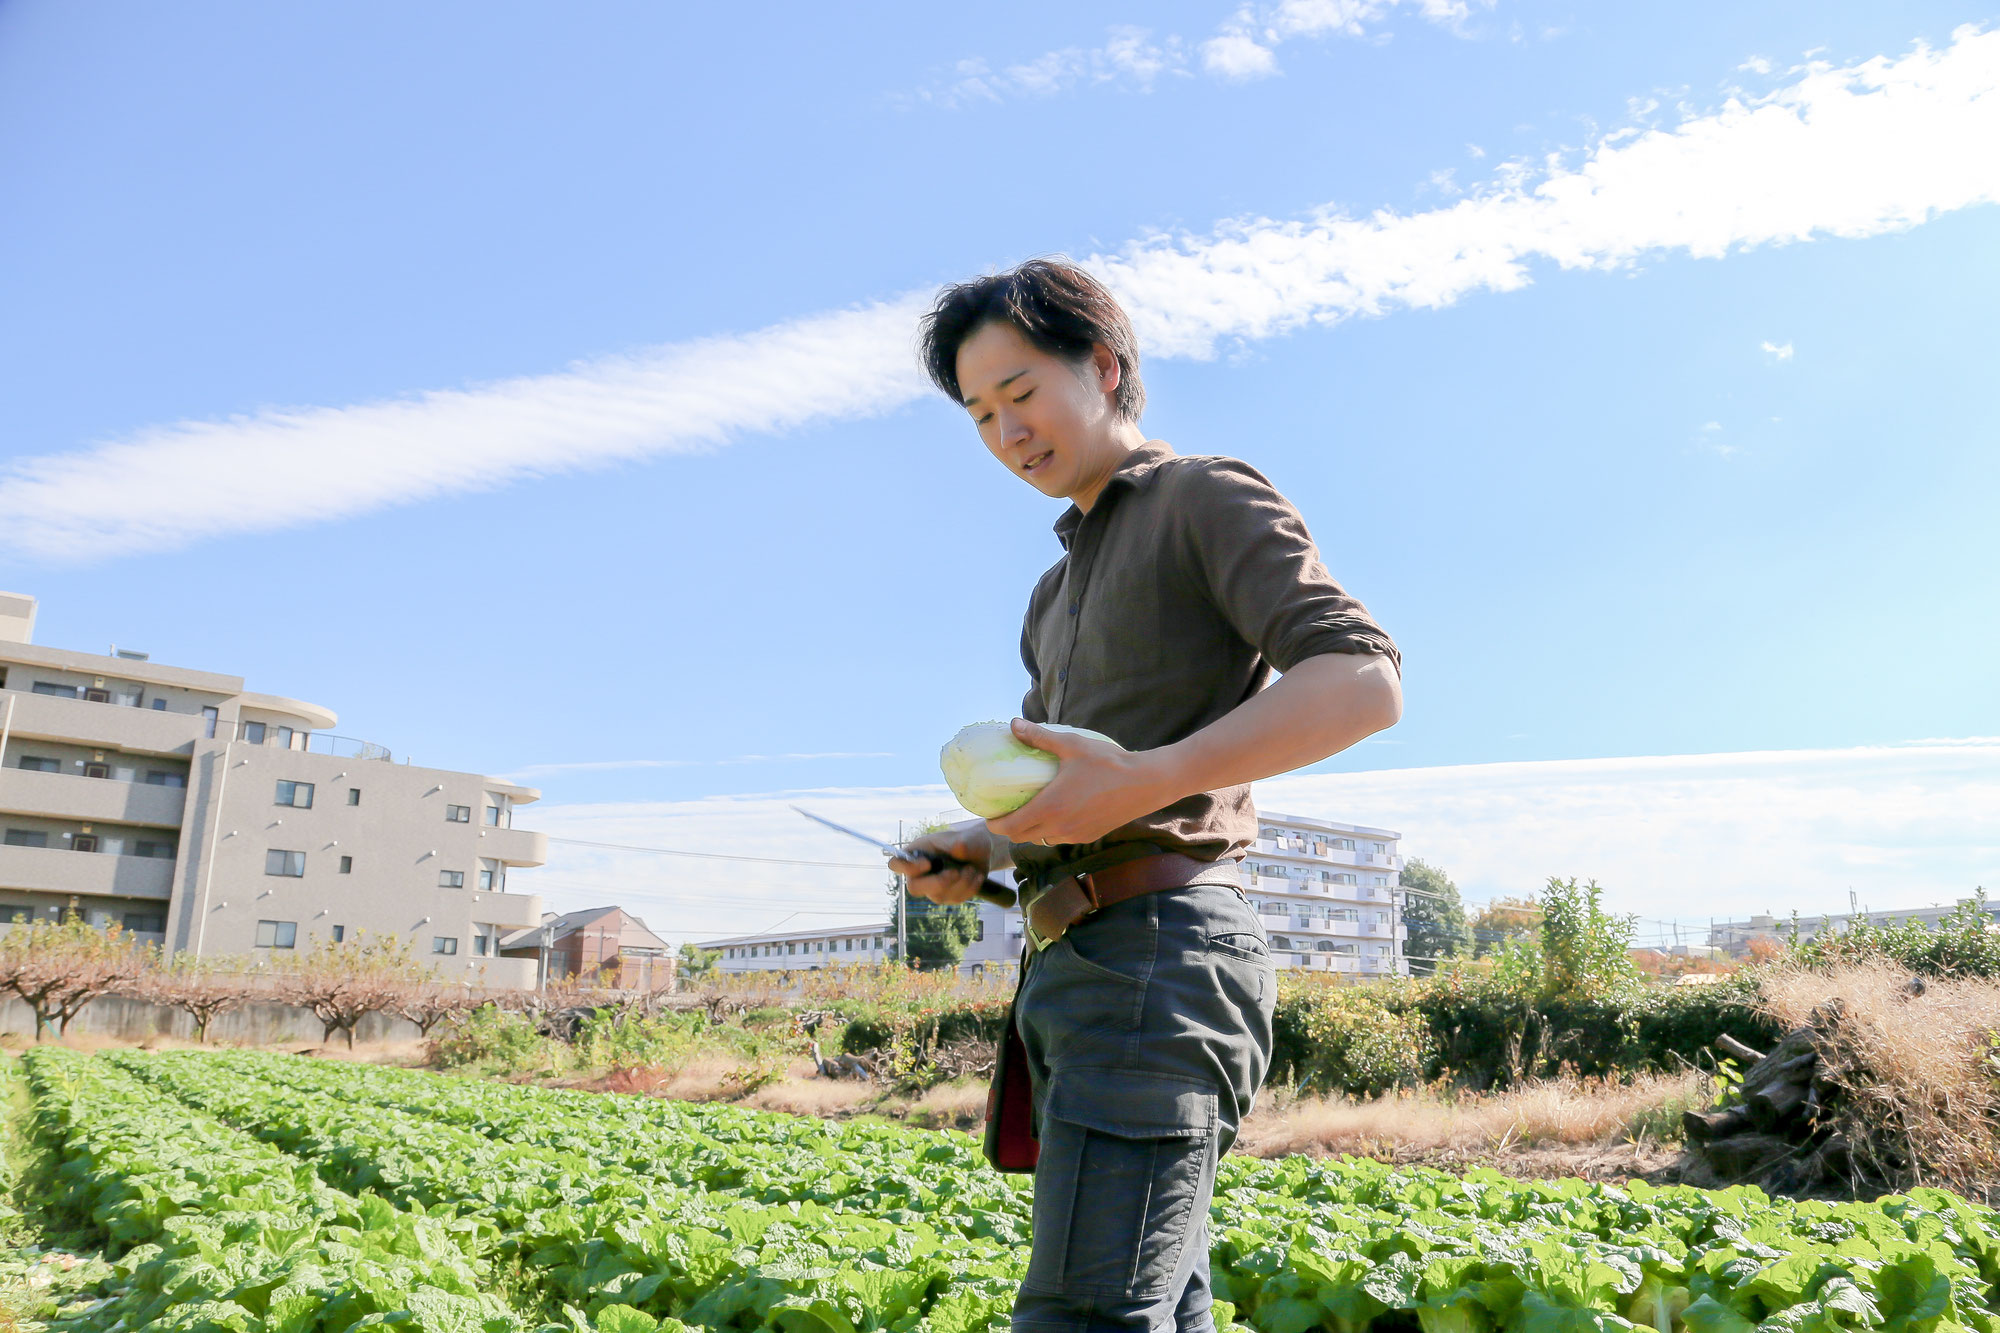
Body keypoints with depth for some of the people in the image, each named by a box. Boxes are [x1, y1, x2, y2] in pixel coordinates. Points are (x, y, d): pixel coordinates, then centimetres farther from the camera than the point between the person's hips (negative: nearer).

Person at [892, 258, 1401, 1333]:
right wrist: (980, 850, 7)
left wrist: (1142, 777, -23)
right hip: (1081, 963, 9)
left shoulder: (1209, 500, 1)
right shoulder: (1057, 595, 27)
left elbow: (1363, 684, -14)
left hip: (1159, 950, -9)